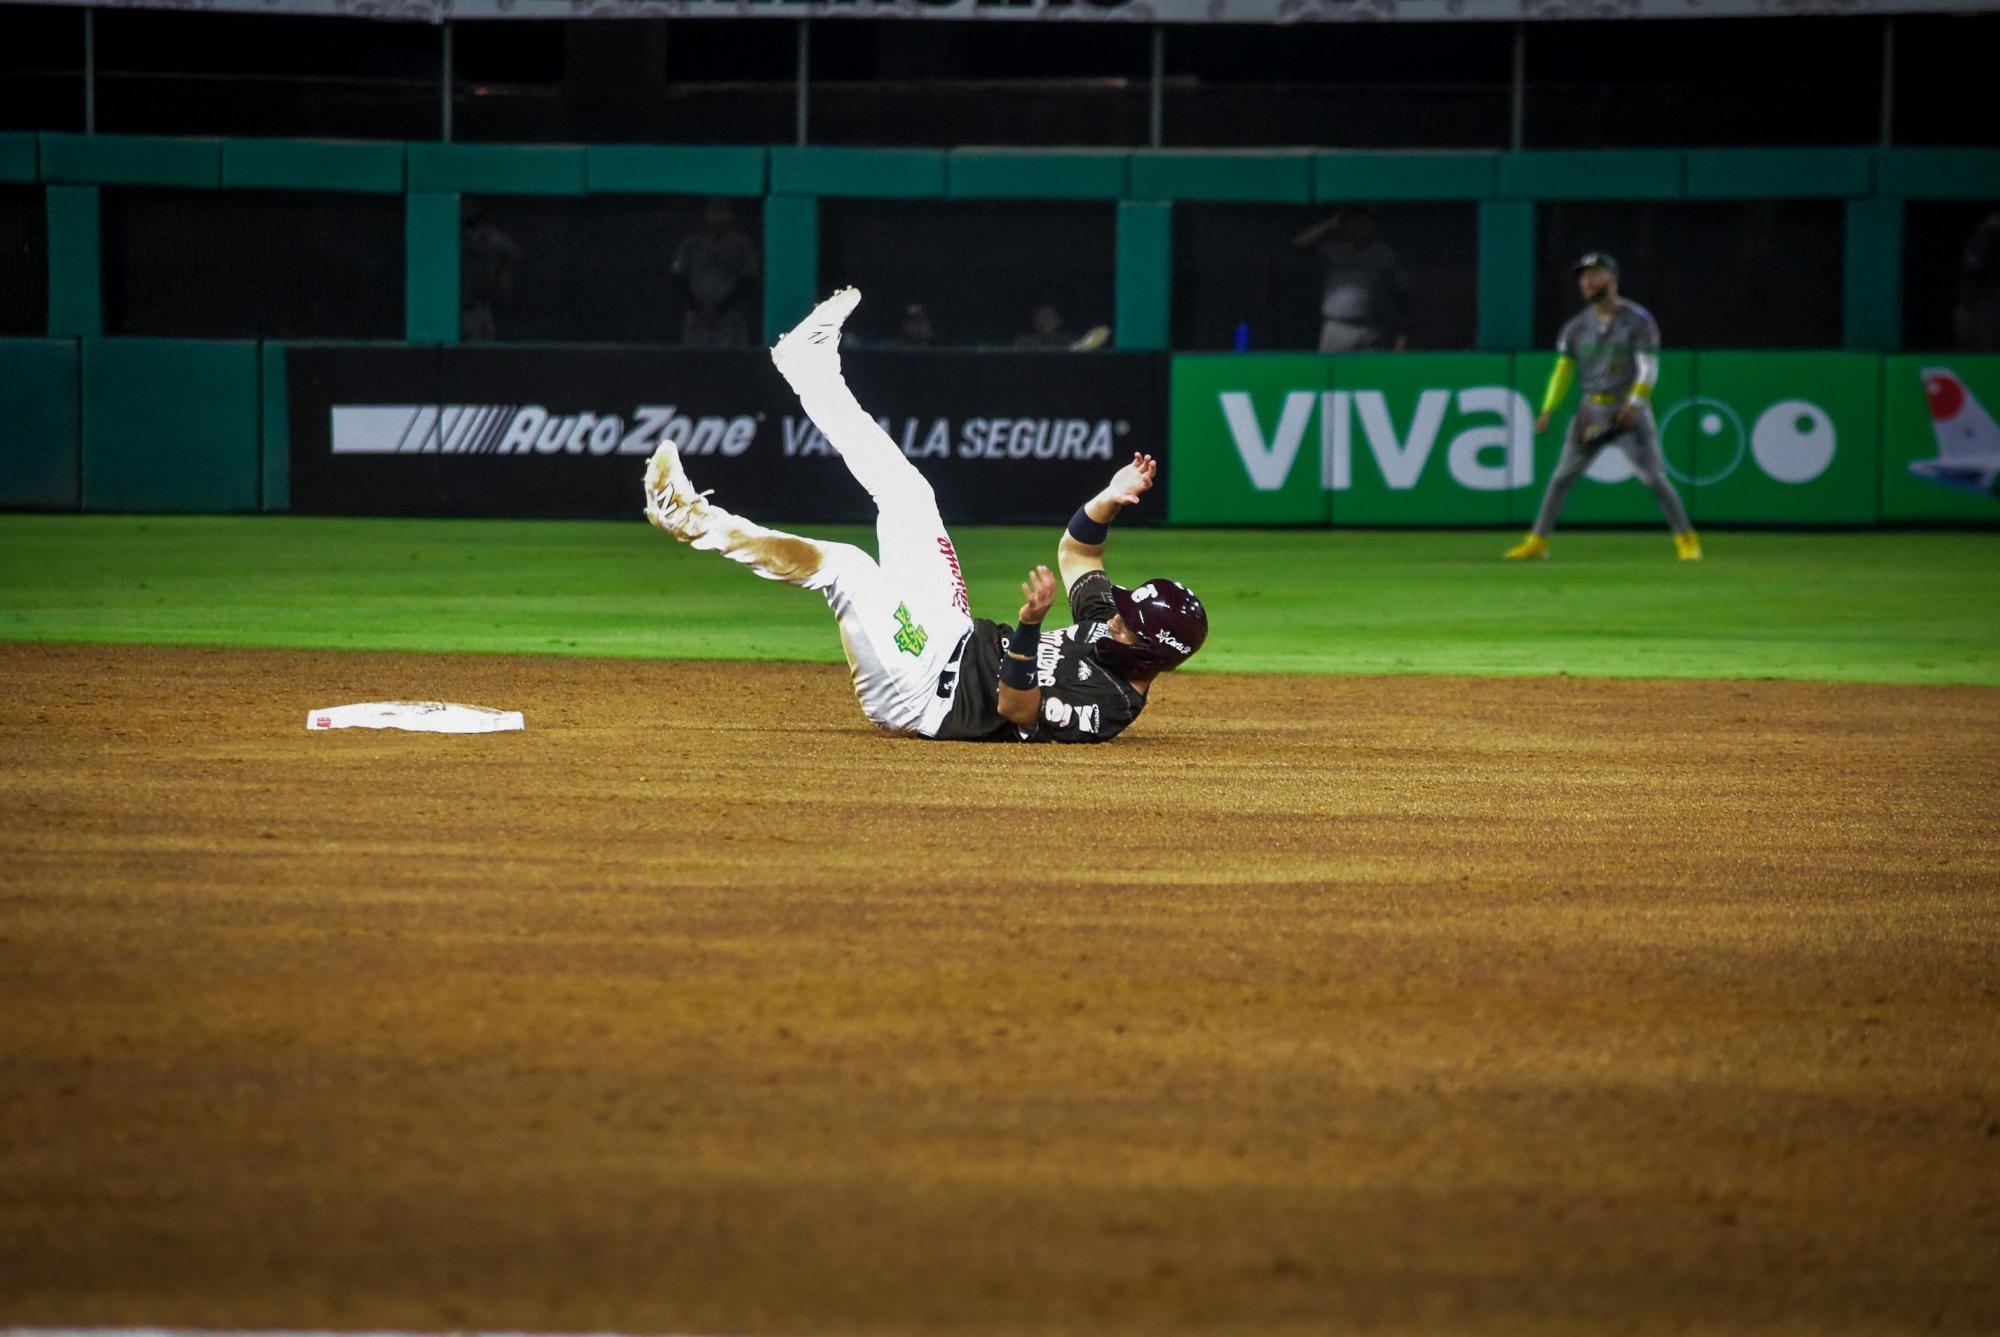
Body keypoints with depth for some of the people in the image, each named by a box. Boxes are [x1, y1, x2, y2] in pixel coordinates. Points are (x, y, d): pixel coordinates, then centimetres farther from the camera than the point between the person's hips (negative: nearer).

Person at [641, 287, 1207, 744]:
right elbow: (1076, 549, 13)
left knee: (842, 562, -25)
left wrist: (1030, 627, -49)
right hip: (955, 640, 9)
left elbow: (1016, 708, -36)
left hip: (920, 696, -9)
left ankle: (694, 519, -16)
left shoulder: (1109, 707, -24)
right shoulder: (1106, 623, 0)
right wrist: (1111, 499, -5)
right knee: (907, 496, 11)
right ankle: (813, 369, 24)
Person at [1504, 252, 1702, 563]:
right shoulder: (1577, 326, 8)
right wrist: (1547, 411, -5)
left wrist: (1634, 404, -25)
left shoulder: (1637, 320, -5)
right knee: (1561, 478, 2)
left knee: (1655, 478, -7)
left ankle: (1687, 540, 2)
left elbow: (1648, 368, -11)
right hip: (1591, 413, 4)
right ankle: (1537, 541, 10)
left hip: (1630, 412, -4)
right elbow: (1563, 371, 8)